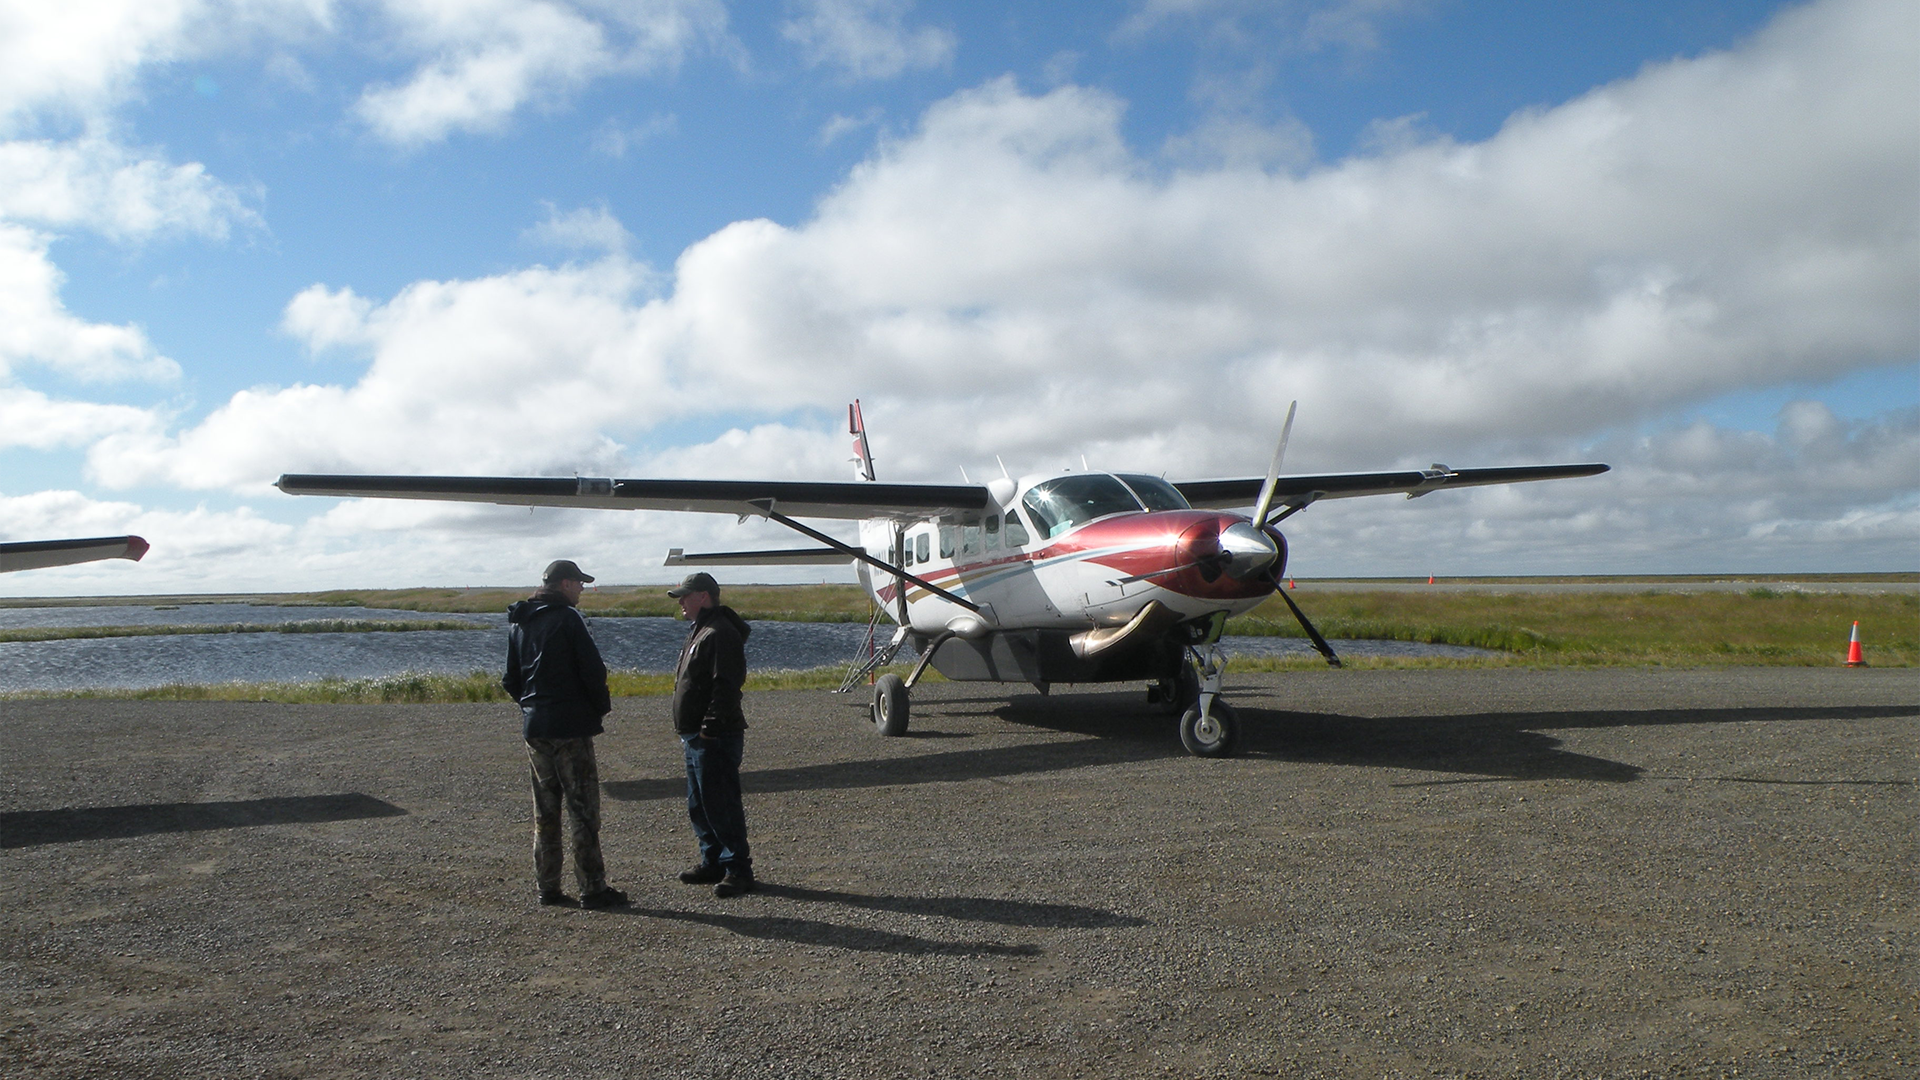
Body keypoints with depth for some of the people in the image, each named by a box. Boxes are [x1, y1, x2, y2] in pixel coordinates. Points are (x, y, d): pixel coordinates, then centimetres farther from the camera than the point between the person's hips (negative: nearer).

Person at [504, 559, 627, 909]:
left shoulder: (517, 622, 12)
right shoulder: (567, 618, -11)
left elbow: (511, 679, 16)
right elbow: (592, 669, -14)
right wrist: (602, 705, 0)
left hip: (533, 726, 7)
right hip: (570, 725, -7)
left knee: (545, 809, 13)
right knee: (584, 809, -2)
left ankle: (548, 887, 17)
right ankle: (593, 888, 0)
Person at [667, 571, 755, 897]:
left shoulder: (720, 633, -15)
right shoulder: (699, 631, 19)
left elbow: (726, 686, -23)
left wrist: (710, 729, -25)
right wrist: (690, 730, 19)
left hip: (714, 739, -11)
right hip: (696, 737, 11)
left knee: (720, 805, -6)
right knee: (699, 806, 17)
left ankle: (738, 870, 1)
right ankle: (712, 863, 27)